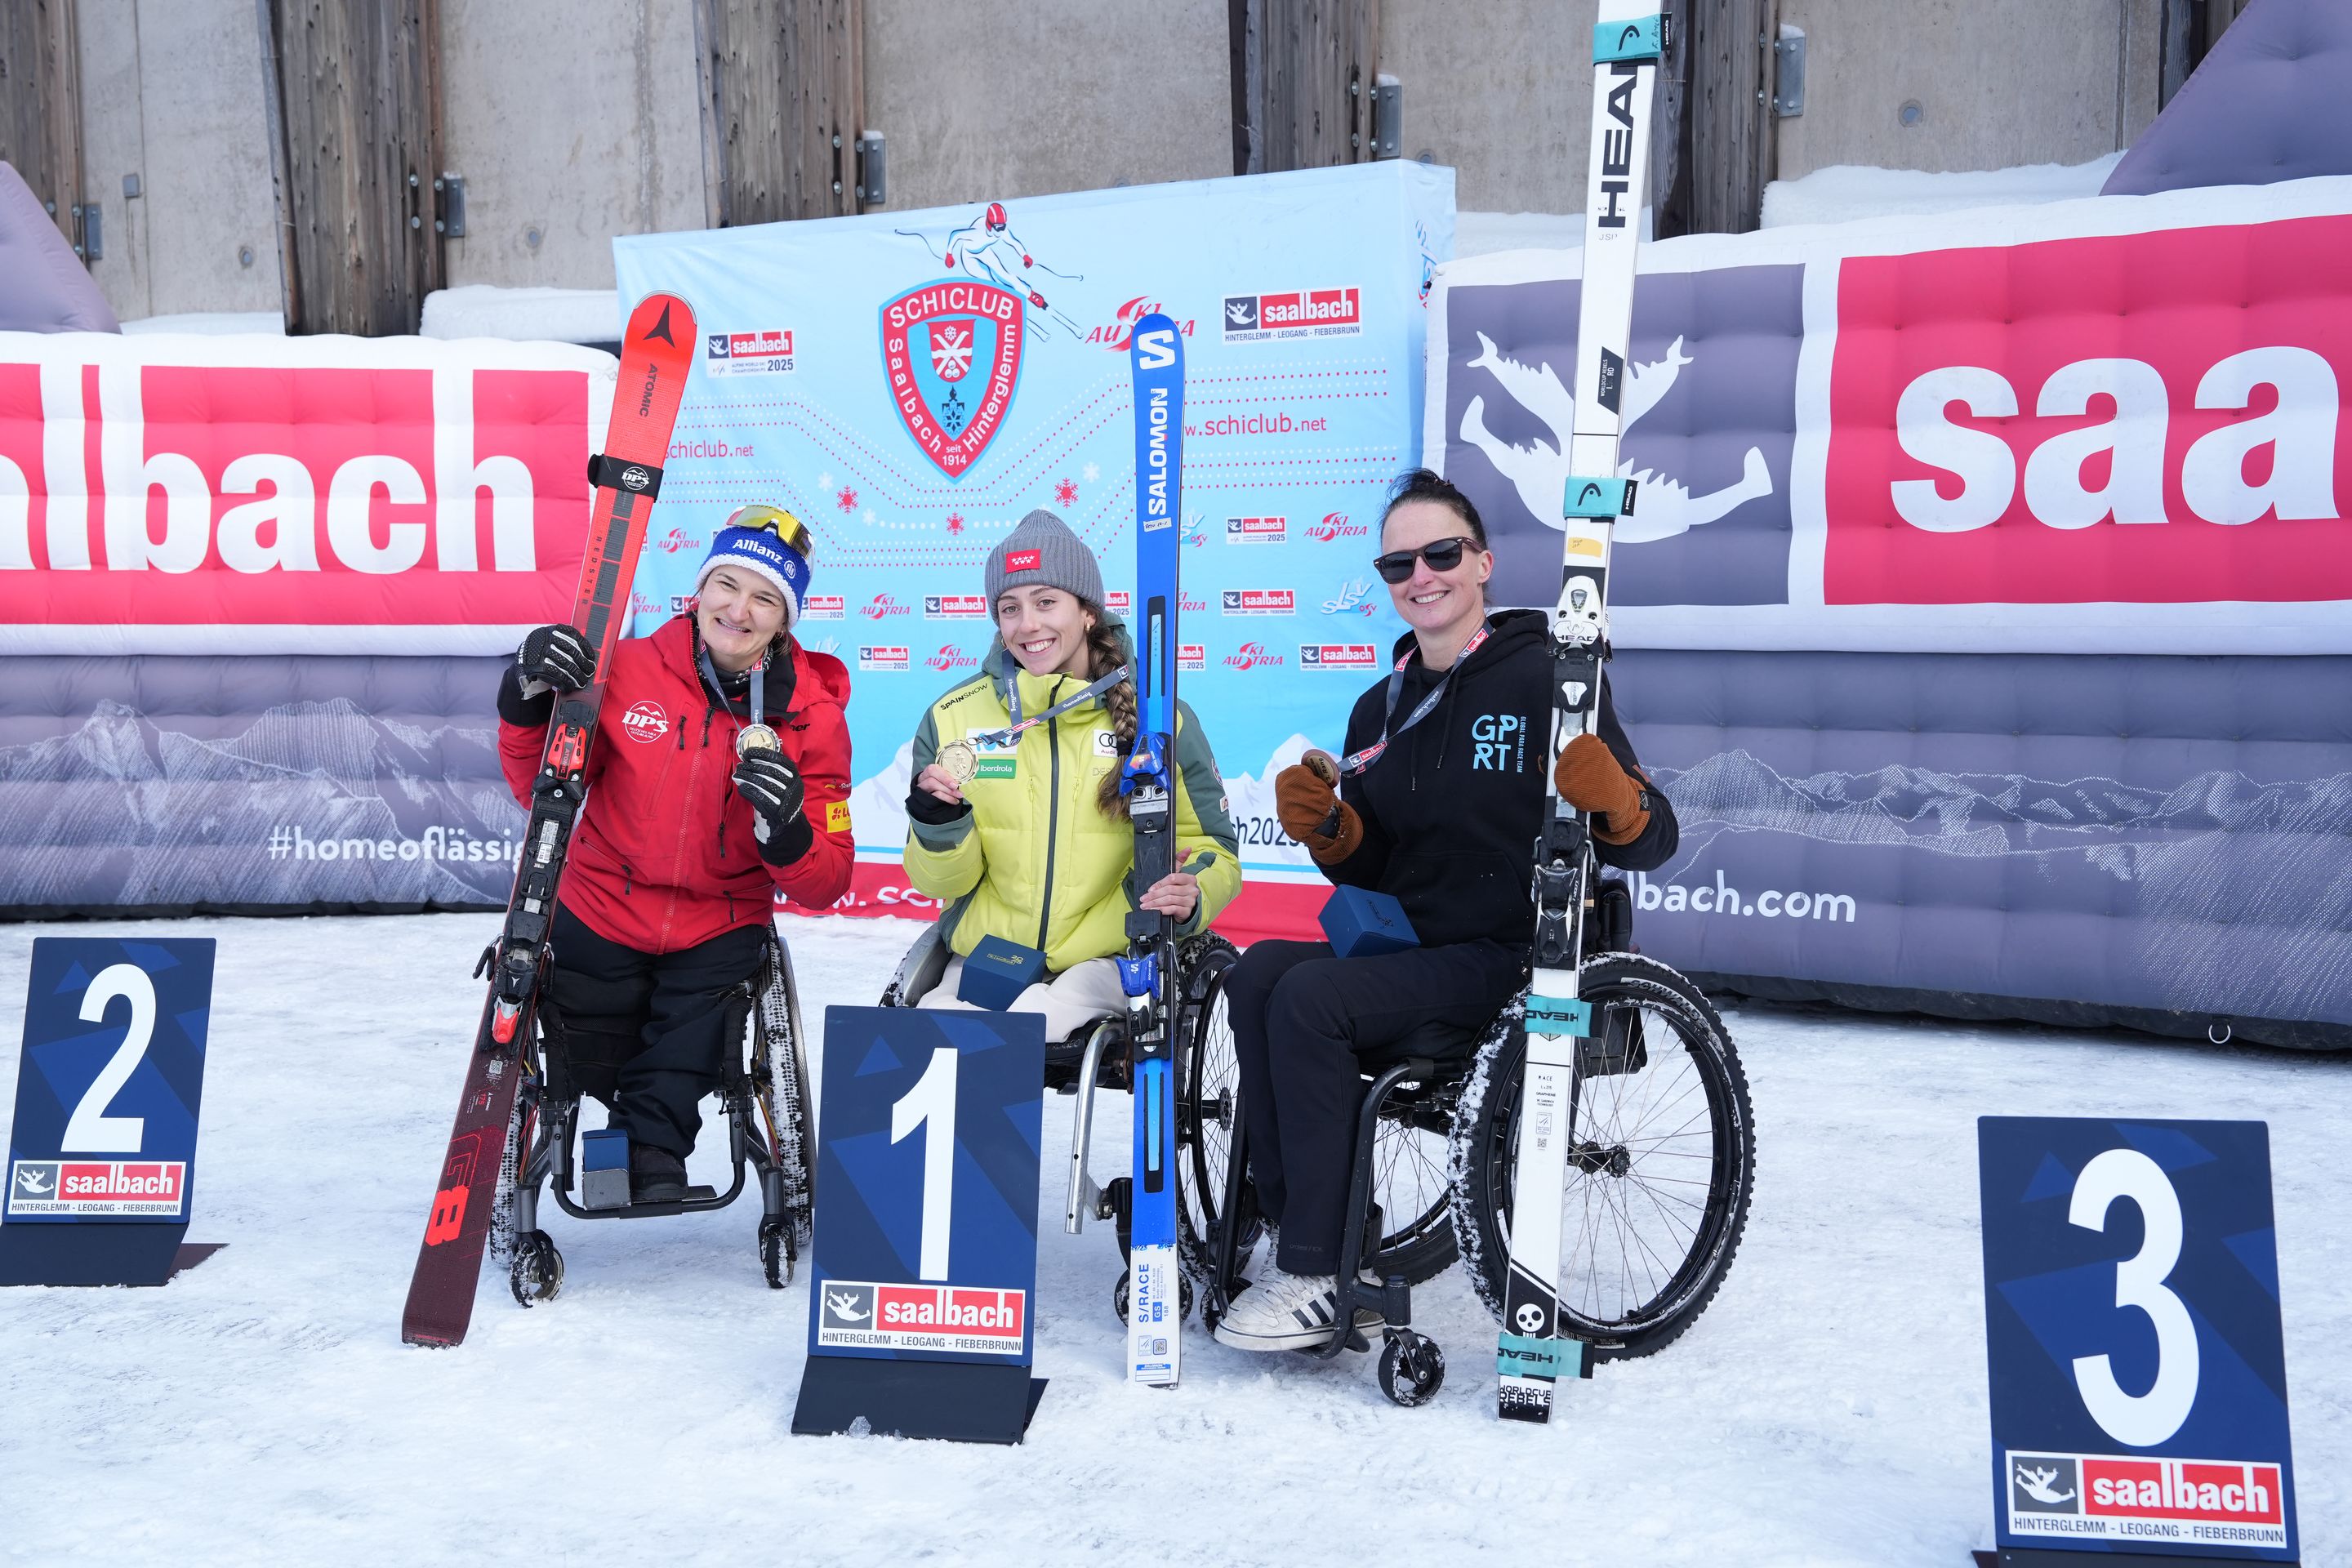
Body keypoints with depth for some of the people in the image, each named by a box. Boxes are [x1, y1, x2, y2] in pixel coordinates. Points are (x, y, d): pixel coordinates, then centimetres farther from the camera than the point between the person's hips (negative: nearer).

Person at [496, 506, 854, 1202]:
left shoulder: (813, 720, -12)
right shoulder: (628, 670, -13)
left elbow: (823, 888, -12)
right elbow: (542, 792, -2)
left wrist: (787, 831, -34)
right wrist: (529, 702, -19)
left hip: (721, 928, -1)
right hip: (599, 915, 1)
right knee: (594, 1070, 14)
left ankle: (653, 1143, 25)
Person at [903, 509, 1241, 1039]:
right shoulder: (954, 717, 4)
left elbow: (1209, 851, 8)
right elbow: (939, 881, 8)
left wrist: (1188, 898, -15)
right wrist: (939, 825, -14)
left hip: (1106, 961, -1)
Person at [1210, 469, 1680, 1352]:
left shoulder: (1545, 679, -5)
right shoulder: (1379, 712, 16)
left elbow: (1649, 847, -8)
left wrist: (1617, 803, -31)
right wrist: (1329, 831, -2)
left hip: (1516, 960, -6)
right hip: (1413, 948, 7)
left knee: (1309, 999, -25)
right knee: (1260, 972, -19)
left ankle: (1317, 1277, -14)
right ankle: (1320, 1247, -15)